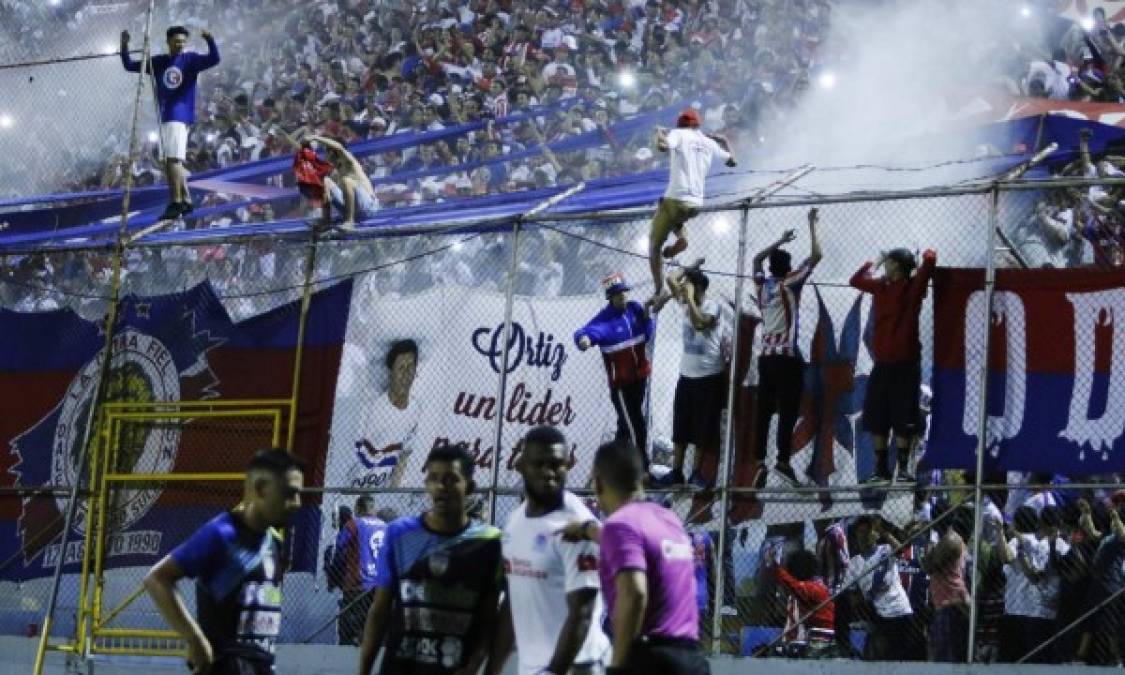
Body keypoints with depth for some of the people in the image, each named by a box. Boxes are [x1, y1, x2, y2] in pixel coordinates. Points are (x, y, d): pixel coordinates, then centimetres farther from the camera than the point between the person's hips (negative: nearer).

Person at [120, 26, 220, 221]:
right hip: (165, 116, 7)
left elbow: (214, 59, -15)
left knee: (173, 160, -16)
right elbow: (130, 66, 16)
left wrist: (209, 40, -32)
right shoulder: (158, 62, 13)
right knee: (172, 161, 11)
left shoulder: (191, 59, 0)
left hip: (181, 115, -7)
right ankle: (186, 200, 20)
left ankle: (176, 203, -19)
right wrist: (124, 45, 2)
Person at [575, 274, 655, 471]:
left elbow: (647, 335, 9)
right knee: (637, 427, -6)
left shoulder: (635, 309, 0)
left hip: (640, 376, 6)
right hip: (620, 382, -6)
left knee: (626, 424, 19)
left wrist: (647, 318, -11)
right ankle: (643, 468, -1)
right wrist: (584, 338, -60)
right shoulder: (605, 319, -18)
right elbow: (591, 330, -36)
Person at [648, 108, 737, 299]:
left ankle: (658, 290, -7)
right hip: (696, 203, 5)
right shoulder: (710, 142, 12)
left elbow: (663, 146, -23)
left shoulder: (679, 134, -1)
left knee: (654, 245, 4)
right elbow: (731, 161, 23)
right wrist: (723, 141, 39)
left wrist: (660, 133, -2)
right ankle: (680, 235, 7)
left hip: (676, 199, -5)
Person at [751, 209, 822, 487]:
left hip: (766, 357, 6)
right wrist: (812, 225, 4)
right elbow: (816, 256, -5)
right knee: (788, 411, -7)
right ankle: (783, 460, -14)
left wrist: (781, 241, 33)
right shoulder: (789, 284, -5)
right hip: (787, 357, -6)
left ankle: (760, 463, 0)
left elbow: (757, 258, 30)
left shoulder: (762, 284, 9)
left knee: (764, 411, 4)